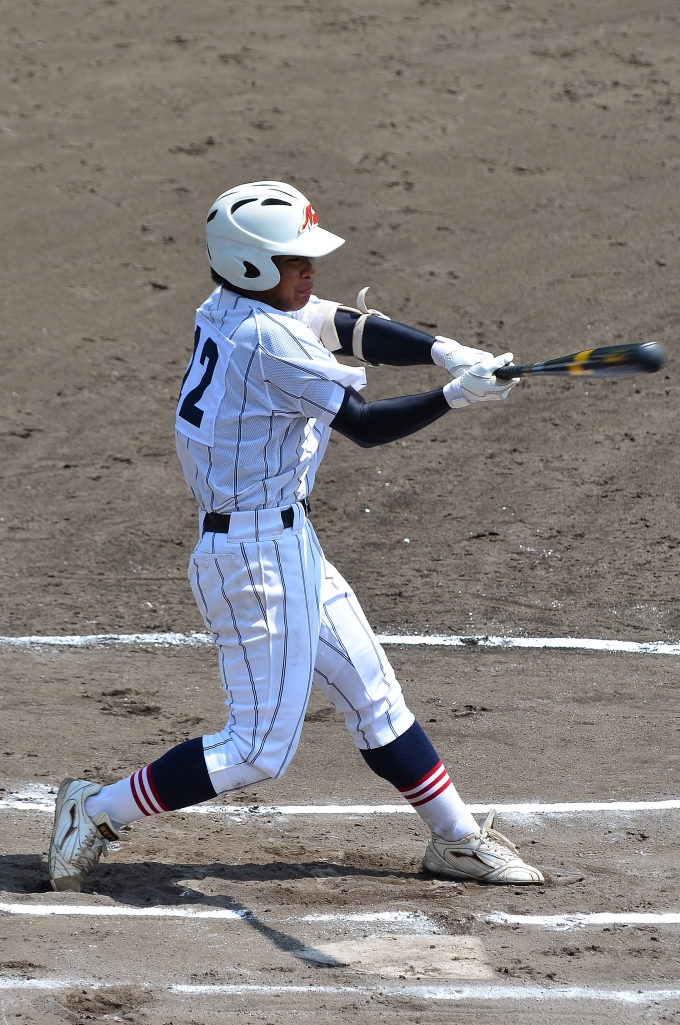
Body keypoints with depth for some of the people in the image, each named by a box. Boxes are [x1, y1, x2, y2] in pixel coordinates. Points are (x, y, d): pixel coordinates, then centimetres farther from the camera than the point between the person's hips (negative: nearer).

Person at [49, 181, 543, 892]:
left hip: (285, 545, 10)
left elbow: (353, 327, 3)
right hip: (258, 554, -10)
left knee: (371, 696, 16)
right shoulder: (268, 338, -22)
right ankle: (96, 812, 4)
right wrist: (455, 397, -17)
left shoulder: (234, 308, 6)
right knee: (260, 747, -4)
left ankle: (455, 836, 26)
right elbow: (363, 424, -18)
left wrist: (443, 351, -11)